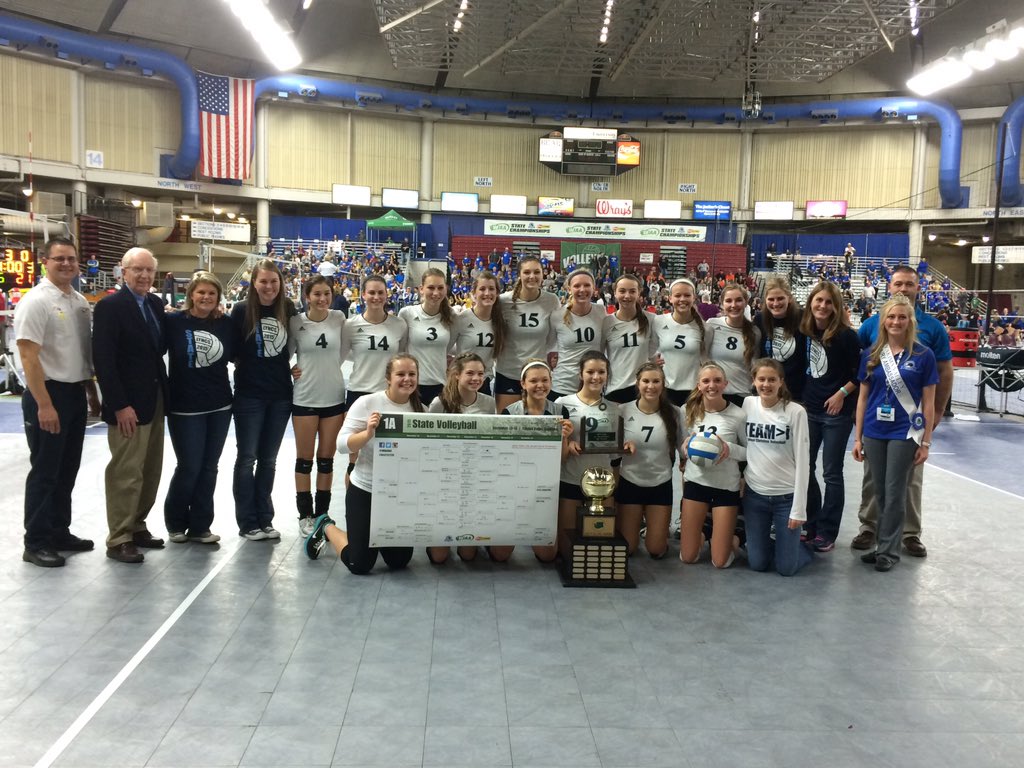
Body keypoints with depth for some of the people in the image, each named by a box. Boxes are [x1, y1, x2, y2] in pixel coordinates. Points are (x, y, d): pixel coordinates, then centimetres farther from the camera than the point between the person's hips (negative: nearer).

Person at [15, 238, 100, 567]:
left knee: (67, 471, 15)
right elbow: (29, 357, -18)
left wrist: (92, 393, 17)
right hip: (48, 393, -7)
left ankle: (59, 533, 28)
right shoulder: (36, 301, -13)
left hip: (75, 394, 7)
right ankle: (36, 543, 12)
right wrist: (44, 405, -21)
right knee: (44, 472, 1)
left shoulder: (80, 302, 9)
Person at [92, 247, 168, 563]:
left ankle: (137, 527, 27)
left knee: (150, 471, 14)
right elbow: (103, 360, -16)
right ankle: (118, 539, 10)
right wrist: (120, 406, -19)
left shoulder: (156, 303, 10)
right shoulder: (109, 306, -11)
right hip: (128, 404, -7)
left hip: (155, 400, 7)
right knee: (126, 473, -1)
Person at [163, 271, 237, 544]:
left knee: (209, 468, 9)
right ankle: (175, 523, 24)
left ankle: (199, 526, 21)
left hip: (219, 406, 4)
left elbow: (236, 355, 9)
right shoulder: (174, 321, -8)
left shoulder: (226, 324, 2)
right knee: (189, 468, 2)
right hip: (184, 407, -4)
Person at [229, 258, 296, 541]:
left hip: (280, 395, 3)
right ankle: (247, 523, 13)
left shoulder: (288, 308, 0)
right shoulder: (241, 310, -8)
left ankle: (265, 519, 20)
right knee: (247, 459, 4)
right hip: (249, 395, -3)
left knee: (268, 460, 11)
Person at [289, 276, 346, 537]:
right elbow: (286, 353, 5)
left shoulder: (338, 318, -2)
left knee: (326, 458, 10)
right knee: (304, 458, 6)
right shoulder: (296, 322, -6)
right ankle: (305, 515, 16)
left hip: (334, 397, 2)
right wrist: (289, 370, -9)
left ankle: (322, 513, 20)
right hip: (304, 398, -2)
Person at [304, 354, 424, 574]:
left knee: (400, 561, 7)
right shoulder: (367, 403, -10)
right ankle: (326, 527, 27)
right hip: (365, 490, -4)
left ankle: (377, 535, 38)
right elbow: (343, 445, -14)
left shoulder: (421, 410, -1)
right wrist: (368, 433, -29)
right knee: (359, 564, -2)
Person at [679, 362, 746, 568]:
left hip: (727, 486, -2)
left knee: (721, 561, 3)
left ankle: (732, 539, 36)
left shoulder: (738, 415, -13)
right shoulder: (689, 411, -4)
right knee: (687, 557, 7)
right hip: (695, 482, 3)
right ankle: (701, 535, 40)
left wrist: (730, 449, -23)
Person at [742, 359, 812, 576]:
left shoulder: (795, 412, -12)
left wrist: (799, 508, -11)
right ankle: (771, 539, 37)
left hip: (786, 496, -3)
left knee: (785, 567, 1)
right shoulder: (747, 405, -2)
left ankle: (801, 546, 32)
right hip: (754, 494, 3)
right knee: (757, 563, 7)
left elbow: (802, 462, -10)